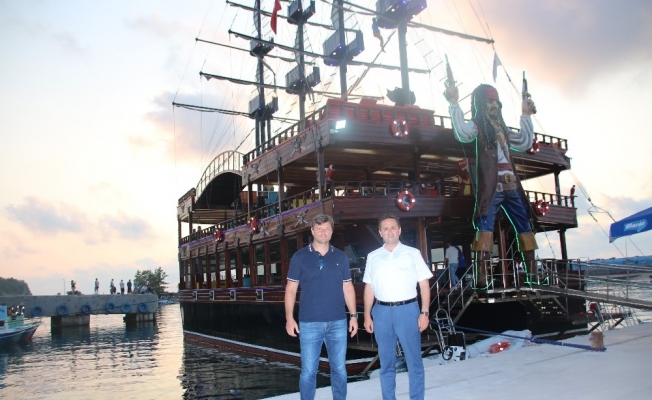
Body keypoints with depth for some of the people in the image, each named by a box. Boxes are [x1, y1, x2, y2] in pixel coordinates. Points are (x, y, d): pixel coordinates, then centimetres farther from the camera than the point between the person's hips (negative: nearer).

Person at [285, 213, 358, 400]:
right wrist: (289, 318, -6)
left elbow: (348, 288, 10)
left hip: (338, 322, 2)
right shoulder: (300, 257, -1)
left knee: (339, 369, 11)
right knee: (308, 371, 5)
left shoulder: (341, 257, 6)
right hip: (309, 323, -2)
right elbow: (291, 289, 0)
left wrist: (353, 315, 4)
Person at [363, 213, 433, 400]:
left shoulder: (412, 253, 2)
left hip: (407, 309, -2)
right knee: (386, 361, 11)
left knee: (414, 360, 3)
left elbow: (424, 284, 1)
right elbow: (369, 288, 10)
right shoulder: (373, 257, 8)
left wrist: (424, 312, -6)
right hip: (381, 311, 2)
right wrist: (367, 315, 6)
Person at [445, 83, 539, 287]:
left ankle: (533, 274, 15)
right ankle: (481, 276, -22)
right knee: (485, 225, -17)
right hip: (490, 185, -7)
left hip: (511, 184, 7)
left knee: (524, 225, 8)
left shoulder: (502, 128, 23)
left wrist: (526, 116, 30)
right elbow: (463, 133, -20)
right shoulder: (477, 125, 3)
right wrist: (454, 104, -24)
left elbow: (525, 143, 29)